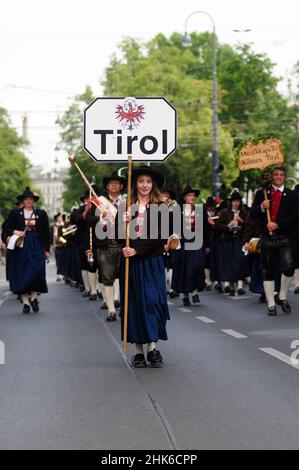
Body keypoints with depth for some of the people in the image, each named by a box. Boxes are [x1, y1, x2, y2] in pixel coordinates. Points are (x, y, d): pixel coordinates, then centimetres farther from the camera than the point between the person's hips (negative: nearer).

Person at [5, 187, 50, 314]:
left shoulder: (41, 214, 8)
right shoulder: (15, 213, 7)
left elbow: (46, 233, 9)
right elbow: (7, 228, 9)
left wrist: (46, 250, 6)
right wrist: (15, 232, -12)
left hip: (36, 247, 0)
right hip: (20, 248, 0)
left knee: (36, 270, -14)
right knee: (21, 275, -2)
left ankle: (33, 297, 5)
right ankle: (25, 302, 3)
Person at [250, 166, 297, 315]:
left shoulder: (291, 195, 7)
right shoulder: (262, 194, 11)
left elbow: (293, 216, -3)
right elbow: (252, 214, 7)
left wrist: (277, 224, -14)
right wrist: (262, 207, -13)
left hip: (285, 237, -1)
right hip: (267, 237, 1)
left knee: (289, 267, -17)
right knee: (268, 272, 4)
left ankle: (282, 297, 4)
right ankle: (271, 304, 12)